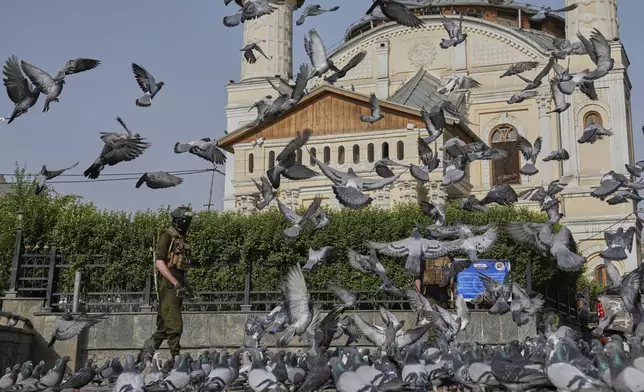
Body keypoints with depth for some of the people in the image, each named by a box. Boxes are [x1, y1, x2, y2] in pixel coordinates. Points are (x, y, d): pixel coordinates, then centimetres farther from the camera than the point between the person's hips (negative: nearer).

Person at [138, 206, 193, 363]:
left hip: (177, 285, 9)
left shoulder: (182, 239, 19)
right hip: (168, 284, -9)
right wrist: (175, 283, -19)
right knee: (174, 325, -10)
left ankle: (145, 353, 19)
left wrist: (185, 284, 19)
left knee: (165, 325, 11)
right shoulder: (167, 236, -6)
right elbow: (159, 262, -15)